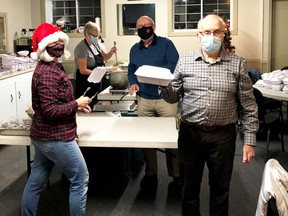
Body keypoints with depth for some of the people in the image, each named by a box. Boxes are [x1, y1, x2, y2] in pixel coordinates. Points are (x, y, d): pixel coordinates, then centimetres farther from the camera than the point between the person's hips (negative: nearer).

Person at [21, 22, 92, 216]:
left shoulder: (51, 67, 11)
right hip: (56, 138, -10)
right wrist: (76, 104, -15)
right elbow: (51, 110, -26)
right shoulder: (48, 73, -22)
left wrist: (76, 106, 8)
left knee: (35, 182, 17)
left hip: (44, 136, 10)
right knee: (80, 179, 3)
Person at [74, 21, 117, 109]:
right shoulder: (81, 48, -16)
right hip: (87, 84, -8)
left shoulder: (96, 44, 7)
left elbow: (105, 57, 19)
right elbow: (83, 70, -19)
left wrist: (111, 52, -2)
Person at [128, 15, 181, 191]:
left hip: (166, 97, -4)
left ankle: (177, 175, 11)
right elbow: (131, 70, 16)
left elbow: (174, 65, -13)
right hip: (143, 99, 5)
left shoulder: (166, 44, -3)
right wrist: (133, 83, -5)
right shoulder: (134, 49, 13)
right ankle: (150, 174, 22)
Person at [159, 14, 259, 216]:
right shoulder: (185, 61, 1)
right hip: (191, 133, 1)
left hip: (223, 135, -1)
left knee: (221, 187, 14)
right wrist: (164, 85, -18)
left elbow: (248, 106, -1)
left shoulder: (237, 64, -2)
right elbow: (173, 97, 4)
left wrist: (250, 140, -4)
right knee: (190, 184, 16)